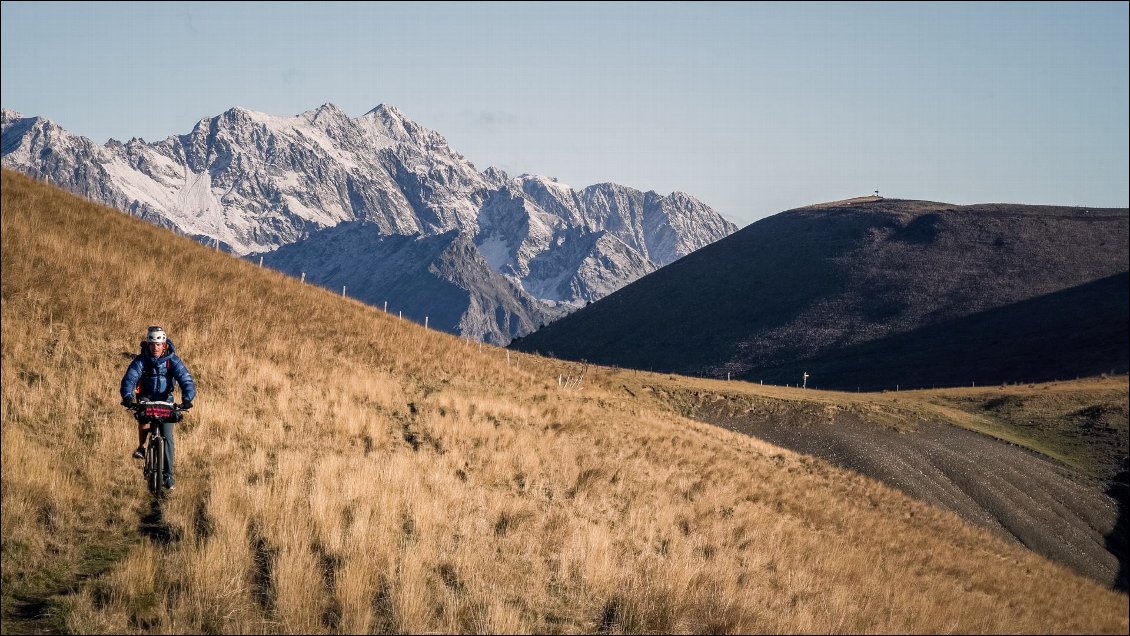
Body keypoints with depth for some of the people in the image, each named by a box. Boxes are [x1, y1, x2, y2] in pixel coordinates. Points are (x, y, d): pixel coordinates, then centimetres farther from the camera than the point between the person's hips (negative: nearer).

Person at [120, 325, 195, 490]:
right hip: (146, 398, 0)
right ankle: (141, 447, -12)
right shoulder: (141, 360, -16)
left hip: (165, 400, 0)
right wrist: (127, 397, -48)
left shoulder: (172, 360, -16)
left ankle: (168, 475, -3)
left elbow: (186, 380, -24)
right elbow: (129, 379, -28)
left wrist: (187, 398, -42)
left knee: (167, 437, -10)